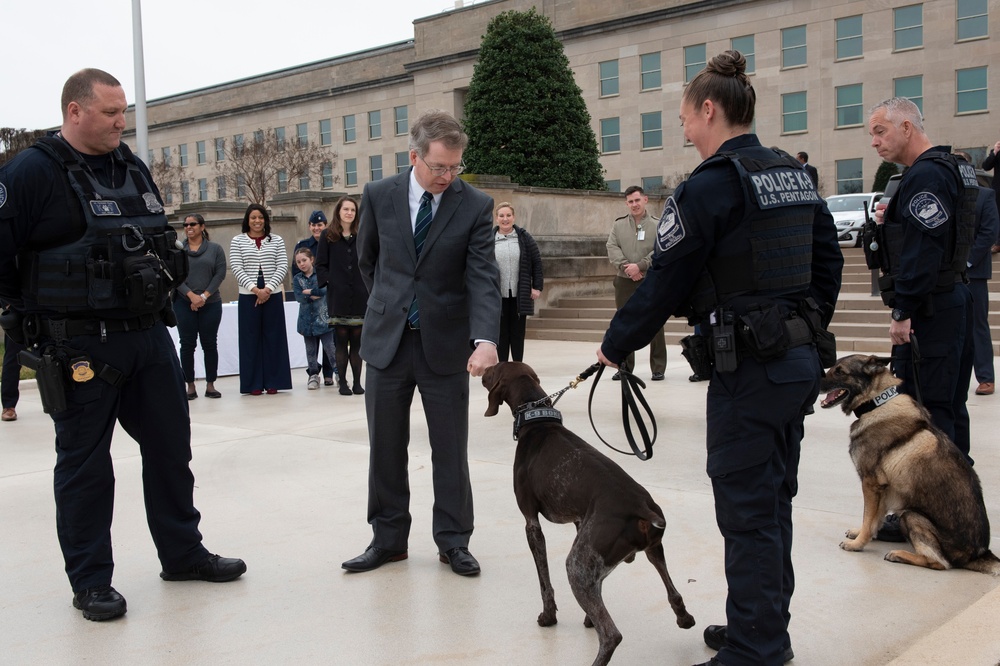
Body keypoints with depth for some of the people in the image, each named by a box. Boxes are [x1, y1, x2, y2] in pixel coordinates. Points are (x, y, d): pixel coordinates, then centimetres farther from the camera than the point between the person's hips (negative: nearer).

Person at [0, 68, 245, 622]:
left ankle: (182, 554, 29)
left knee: (171, 447, 13)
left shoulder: (133, 169, 12)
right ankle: (90, 581, 18)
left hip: (149, 335, 7)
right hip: (79, 347, -7)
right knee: (84, 463, 5)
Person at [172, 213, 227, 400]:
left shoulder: (215, 249, 6)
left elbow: (220, 274, -2)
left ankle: (210, 384, 10)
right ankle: (190, 386, 7)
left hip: (211, 303, 0)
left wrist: (204, 296, -11)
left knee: (210, 344, 3)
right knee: (187, 344, 1)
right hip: (184, 303, 0)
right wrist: (191, 295, -13)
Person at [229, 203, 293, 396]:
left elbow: (283, 267, 1)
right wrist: (255, 289, -13)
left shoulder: (276, 240, 8)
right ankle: (254, 383, 7)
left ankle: (273, 382, 9)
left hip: (273, 295, 1)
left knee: (273, 337, 2)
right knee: (251, 338, 2)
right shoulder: (237, 241, 6)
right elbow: (236, 268, -3)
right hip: (248, 296, -1)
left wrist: (268, 288, -11)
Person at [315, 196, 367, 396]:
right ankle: (343, 382, 8)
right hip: (338, 297, -1)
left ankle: (357, 382, 9)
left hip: (360, 296, 1)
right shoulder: (328, 237, 5)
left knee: (357, 340, 4)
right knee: (341, 340, 2)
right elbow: (321, 265, 5)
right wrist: (329, 281, -8)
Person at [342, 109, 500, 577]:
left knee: (451, 449, 6)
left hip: (445, 344, -2)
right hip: (387, 340, 2)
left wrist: (485, 339, -30)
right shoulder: (379, 196, -2)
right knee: (385, 447, 10)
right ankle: (388, 539, 24)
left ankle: (453, 541, 20)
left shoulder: (475, 206, -8)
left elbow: (483, 278, -16)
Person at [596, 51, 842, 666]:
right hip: (801, 361, 9)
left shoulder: (709, 187, -14)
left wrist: (615, 347, 1)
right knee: (774, 500, 18)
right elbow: (828, 261, 15)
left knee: (748, 512, 1)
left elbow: (665, 284, -12)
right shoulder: (796, 176, 11)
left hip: (749, 370, -9)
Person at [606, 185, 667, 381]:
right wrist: (626, 267, -15)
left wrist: (640, 266, -18)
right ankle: (625, 367, 18)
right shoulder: (619, 225, 9)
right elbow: (612, 248, -1)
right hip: (624, 281, 3)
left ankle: (658, 368, 9)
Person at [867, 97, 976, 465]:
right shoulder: (950, 167, 16)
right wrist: (891, 221, 8)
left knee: (924, 409, -6)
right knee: (950, 405, 17)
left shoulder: (925, 175, -16)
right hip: (953, 299, 11)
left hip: (929, 308, -11)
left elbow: (923, 251, -23)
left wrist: (903, 311, -22)